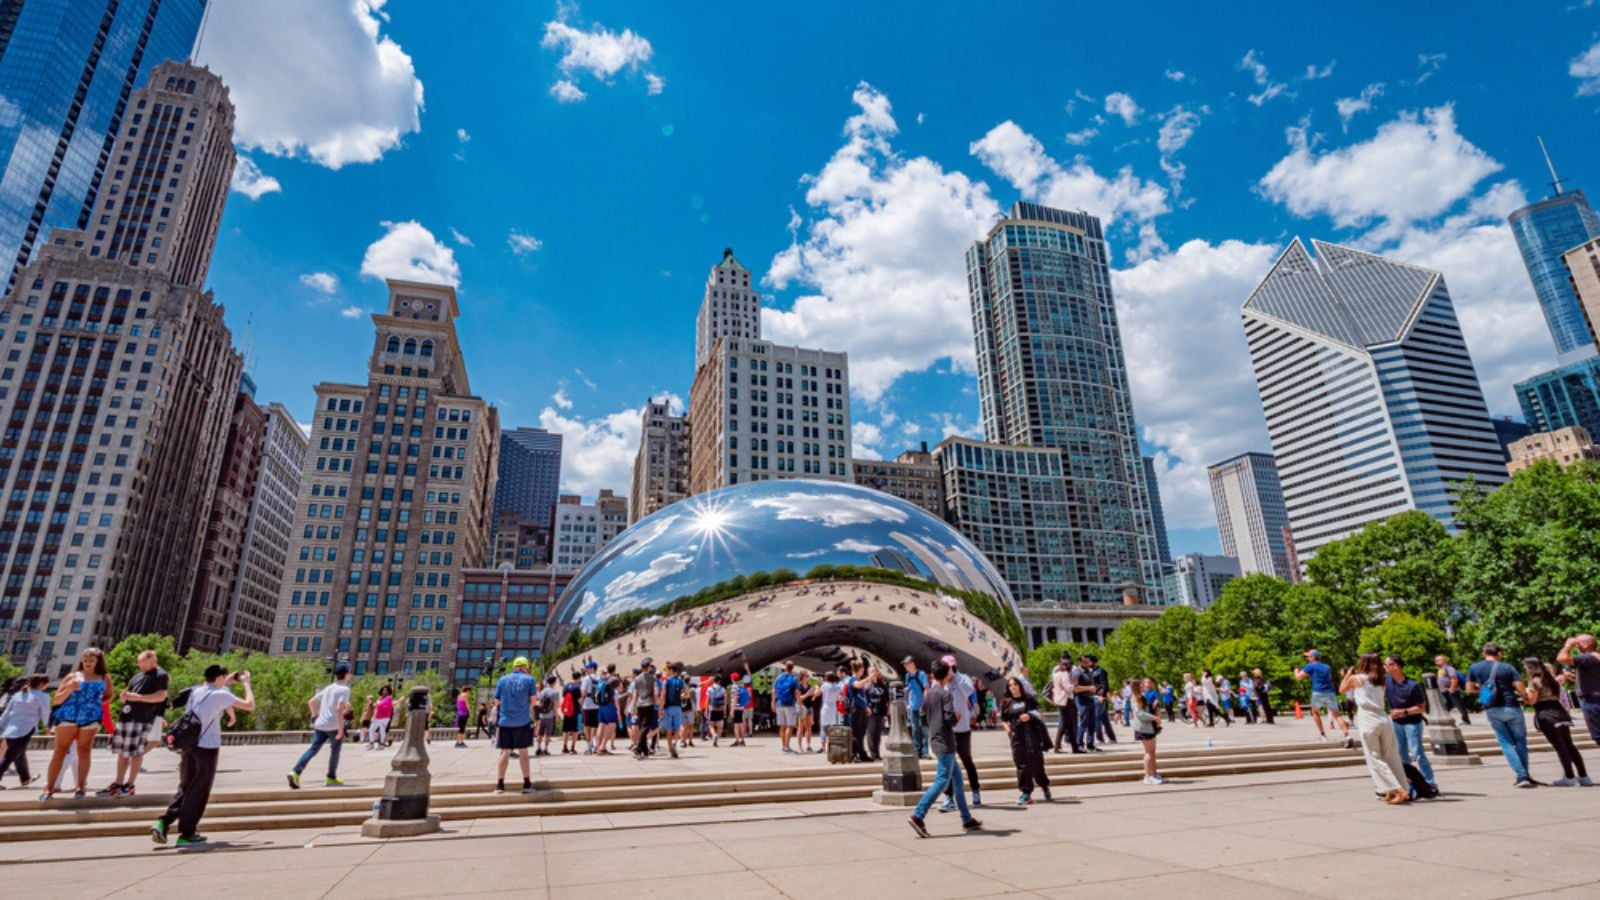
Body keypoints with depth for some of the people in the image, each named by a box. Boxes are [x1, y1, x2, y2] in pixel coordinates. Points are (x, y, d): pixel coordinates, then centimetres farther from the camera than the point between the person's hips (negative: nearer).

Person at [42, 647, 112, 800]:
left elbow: (109, 695, 24)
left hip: (91, 717, 1)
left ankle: (81, 786, 5)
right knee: (60, 751, -3)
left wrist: (99, 701, 7)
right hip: (68, 716, 0)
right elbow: (55, 700, 4)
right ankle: (49, 788, -1)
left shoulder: (105, 678, 10)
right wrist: (69, 689, -12)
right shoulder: (72, 677, 7)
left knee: (84, 752, 2)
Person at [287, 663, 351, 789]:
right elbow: (339, 709, -20)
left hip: (320, 724, 6)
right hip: (334, 725, -6)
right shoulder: (344, 689, -9)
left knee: (313, 749, 2)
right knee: (335, 749, 12)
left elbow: (311, 702, 19)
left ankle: (295, 772, -16)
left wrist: (316, 717, 26)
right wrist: (341, 728, -17)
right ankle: (331, 777, 21)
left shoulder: (328, 688, 16)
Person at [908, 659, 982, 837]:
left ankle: (967, 819, 21)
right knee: (942, 781, -8)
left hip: (935, 740, 9)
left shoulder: (928, 694, 10)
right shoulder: (946, 693, -13)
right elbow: (951, 718, -20)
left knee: (957, 778, 16)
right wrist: (958, 717, 0)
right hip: (945, 742, -9)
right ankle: (918, 815, -15)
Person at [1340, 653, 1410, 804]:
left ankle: (1398, 790, -11)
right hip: (1384, 720, 6)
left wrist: (1348, 674, 30)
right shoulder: (1380, 682, 16)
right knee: (1391, 757, 11)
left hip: (1368, 721, -5)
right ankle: (1404, 790, 14)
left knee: (1374, 759, -1)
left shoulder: (1355, 678, 3)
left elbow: (1341, 690, 19)